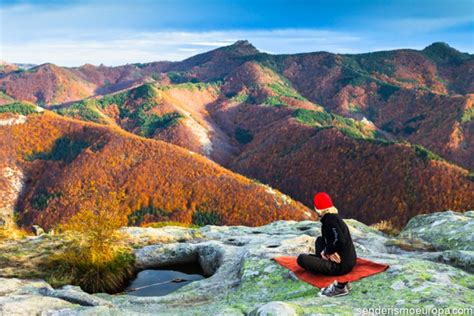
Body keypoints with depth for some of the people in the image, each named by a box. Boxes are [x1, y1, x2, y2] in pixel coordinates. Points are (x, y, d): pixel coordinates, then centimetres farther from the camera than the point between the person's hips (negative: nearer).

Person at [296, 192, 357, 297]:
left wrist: (326, 251, -14)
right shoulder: (334, 217, 10)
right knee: (320, 240, 26)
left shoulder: (330, 219, -18)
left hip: (341, 266, -10)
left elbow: (339, 241, -30)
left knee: (301, 258, -11)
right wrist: (325, 251, -7)